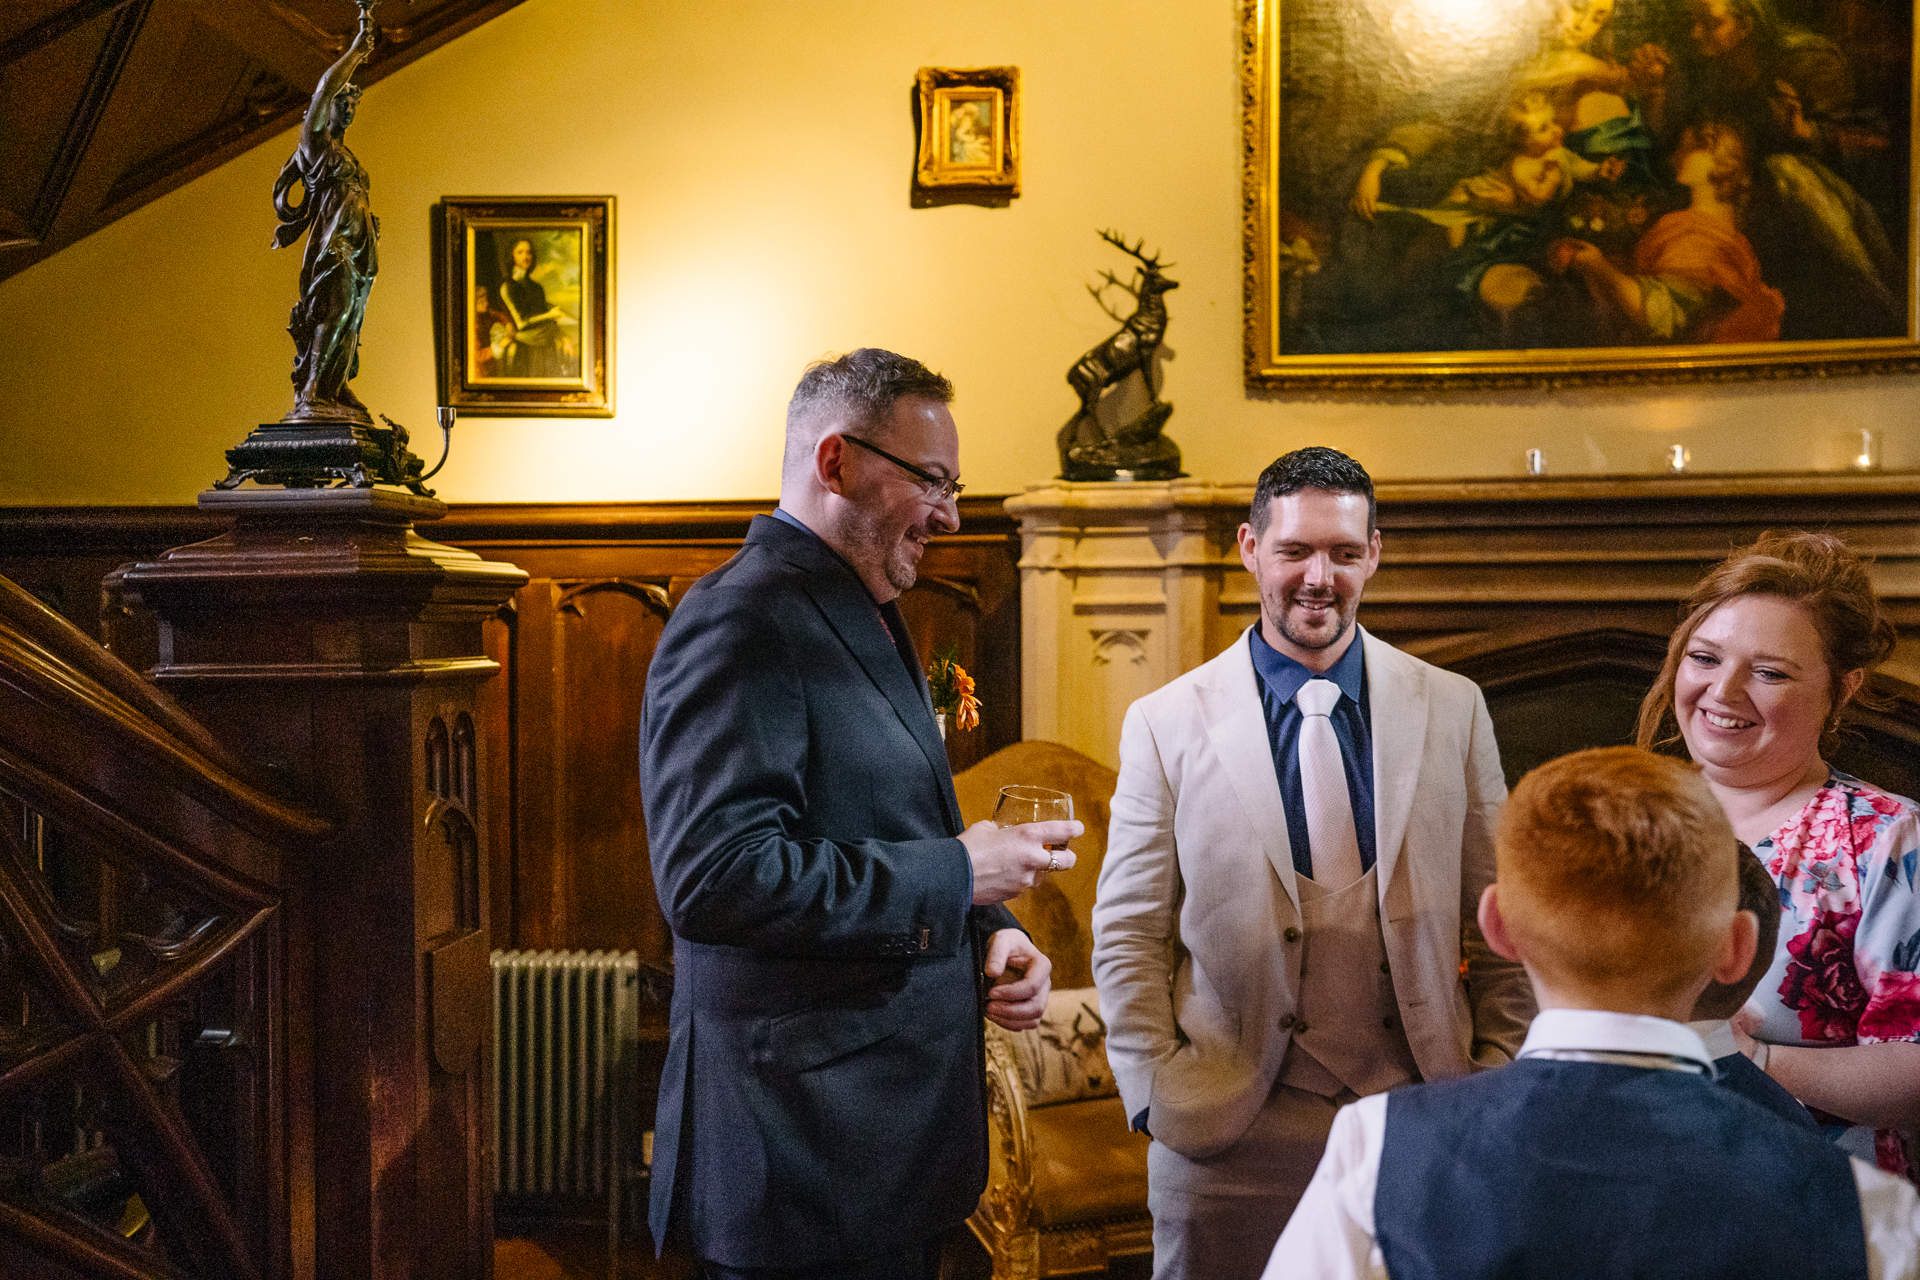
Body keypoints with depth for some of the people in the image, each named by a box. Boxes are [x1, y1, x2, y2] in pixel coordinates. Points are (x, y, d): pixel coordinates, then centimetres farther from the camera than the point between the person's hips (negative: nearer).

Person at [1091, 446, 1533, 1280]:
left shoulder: (1454, 710, 4)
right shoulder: (1166, 724, -1)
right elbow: (1127, 936, 1)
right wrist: (1160, 1096, -5)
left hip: (1419, 1119, 2)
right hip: (1229, 1134, -1)